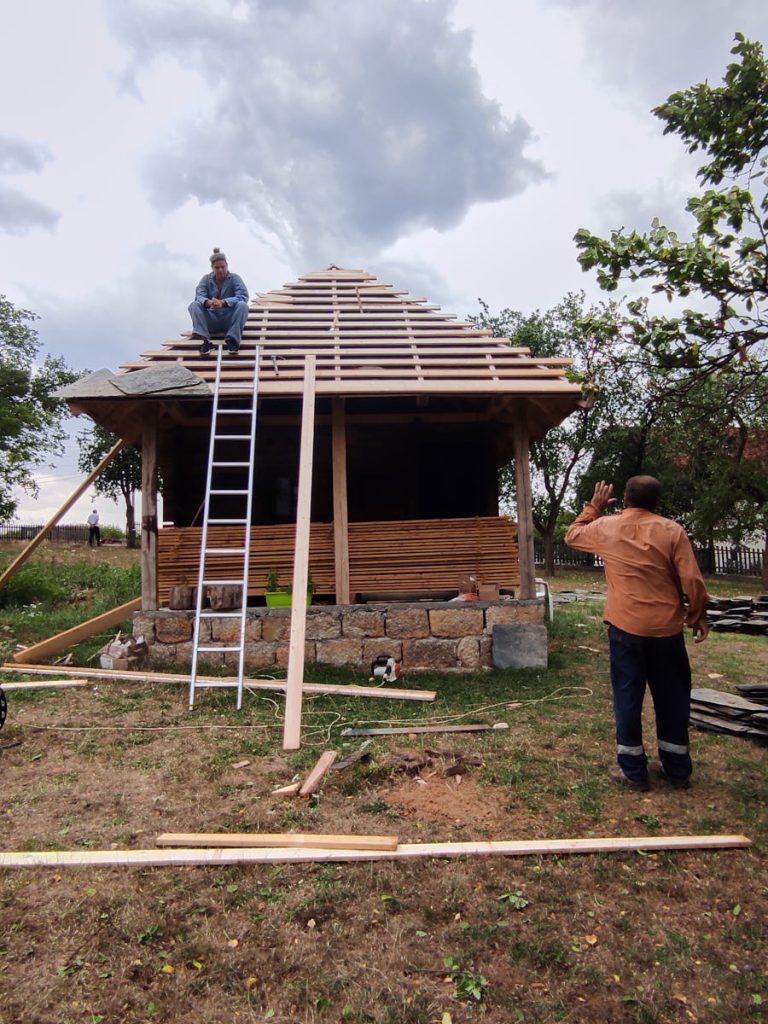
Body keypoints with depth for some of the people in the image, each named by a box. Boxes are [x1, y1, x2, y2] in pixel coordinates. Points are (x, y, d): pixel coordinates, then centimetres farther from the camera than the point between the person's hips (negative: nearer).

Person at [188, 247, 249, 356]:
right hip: (212, 321, 2)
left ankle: (233, 339, -34)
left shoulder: (234, 278, -1)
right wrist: (208, 302, -36)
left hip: (230, 320, -2)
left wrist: (223, 302, -34)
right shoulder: (206, 279, 5)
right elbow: (199, 296, -10)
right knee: (194, 305, -21)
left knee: (242, 305, -28)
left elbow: (243, 296, -17)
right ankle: (205, 341, -36)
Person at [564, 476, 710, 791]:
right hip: (667, 628, 1)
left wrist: (593, 507, 23)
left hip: (626, 627, -1)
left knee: (628, 697, 7)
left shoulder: (605, 528, -3)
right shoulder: (672, 531, -5)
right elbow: (693, 582, -5)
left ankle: (632, 770, 13)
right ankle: (676, 768, 25)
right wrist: (698, 616, 9)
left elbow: (572, 536, 18)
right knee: (672, 697, 14)